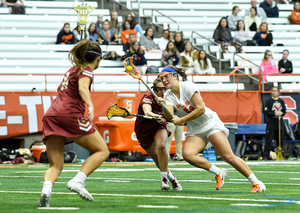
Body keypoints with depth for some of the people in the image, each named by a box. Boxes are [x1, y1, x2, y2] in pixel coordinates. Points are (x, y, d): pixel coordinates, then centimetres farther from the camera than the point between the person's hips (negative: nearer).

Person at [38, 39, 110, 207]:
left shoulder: (73, 70, 27)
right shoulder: (86, 71, 5)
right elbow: (83, 88, -15)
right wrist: (90, 105, -30)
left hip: (51, 116, 7)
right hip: (71, 114, -7)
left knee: (56, 166, 4)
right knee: (102, 151, 4)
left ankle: (46, 188, -27)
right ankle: (78, 181, -14)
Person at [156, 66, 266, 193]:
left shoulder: (187, 86, -11)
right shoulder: (168, 96, 3)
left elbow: (201, 109, -17)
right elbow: (169, 117, -11)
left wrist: (181, 120, -18)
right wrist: (163, 105, -28)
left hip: (210, 123, -5)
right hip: (194, 130, 5)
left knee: (228, 157, -15)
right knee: (187, 154, -25)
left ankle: (257, 183, -5)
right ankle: (219, 173, -8)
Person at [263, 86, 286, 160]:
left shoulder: (281, 101, 11)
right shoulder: (268, 101, -2)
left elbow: (284, 111, 10)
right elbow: (266, 112, -8)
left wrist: (281, 113, -12)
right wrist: (275, 114, -20)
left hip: (279, 122, 4)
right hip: (271, 123, -4)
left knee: (280, 140, 7)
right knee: (268, 140, -7)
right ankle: (265, 156, -6)